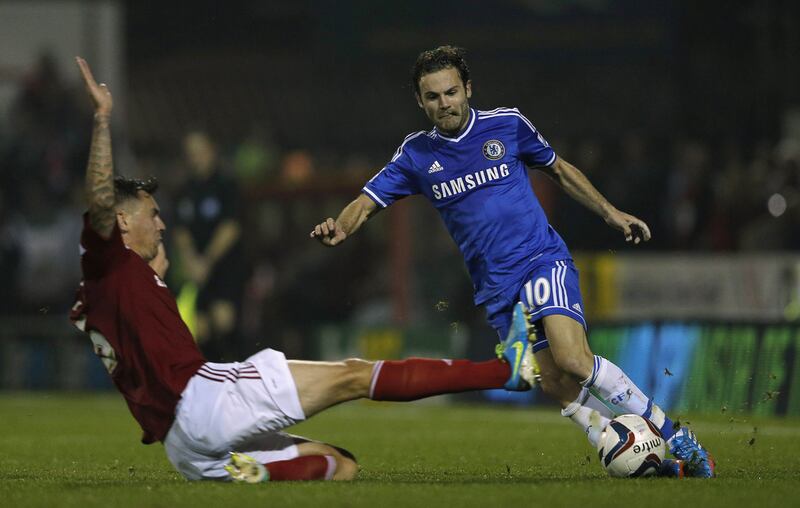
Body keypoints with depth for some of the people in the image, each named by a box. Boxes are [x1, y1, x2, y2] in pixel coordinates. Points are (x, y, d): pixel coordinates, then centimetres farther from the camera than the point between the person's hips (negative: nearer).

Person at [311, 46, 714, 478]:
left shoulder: (507, 124, 0)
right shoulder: (416, 154, 4)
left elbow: (558, 168, 15)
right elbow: (367, 202, 0)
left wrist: (610, 213, 13)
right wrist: (339, 228, -23)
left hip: (543, 259, -3)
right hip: (495, 287, 3)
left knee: (573, 359, -25)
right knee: (556, 385, -8)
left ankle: (675, 439, -16)